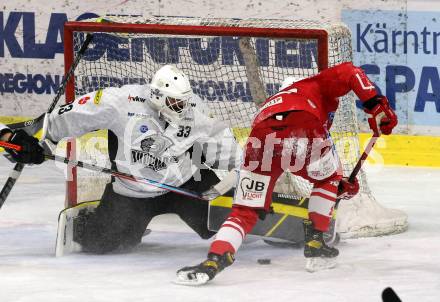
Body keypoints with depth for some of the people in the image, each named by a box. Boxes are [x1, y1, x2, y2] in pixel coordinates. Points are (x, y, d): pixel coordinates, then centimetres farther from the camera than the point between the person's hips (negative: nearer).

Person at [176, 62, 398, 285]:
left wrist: (338, 184, 48)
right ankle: (314, 243, 25)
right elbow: (349, 73, 14)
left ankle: (214, 260, -13)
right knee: (328, 178, 29)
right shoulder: (317, 86, 34)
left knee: (244, 212, 9)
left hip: (261, 137, 4)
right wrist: (376, 105, 8)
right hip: (301, 131, -4)